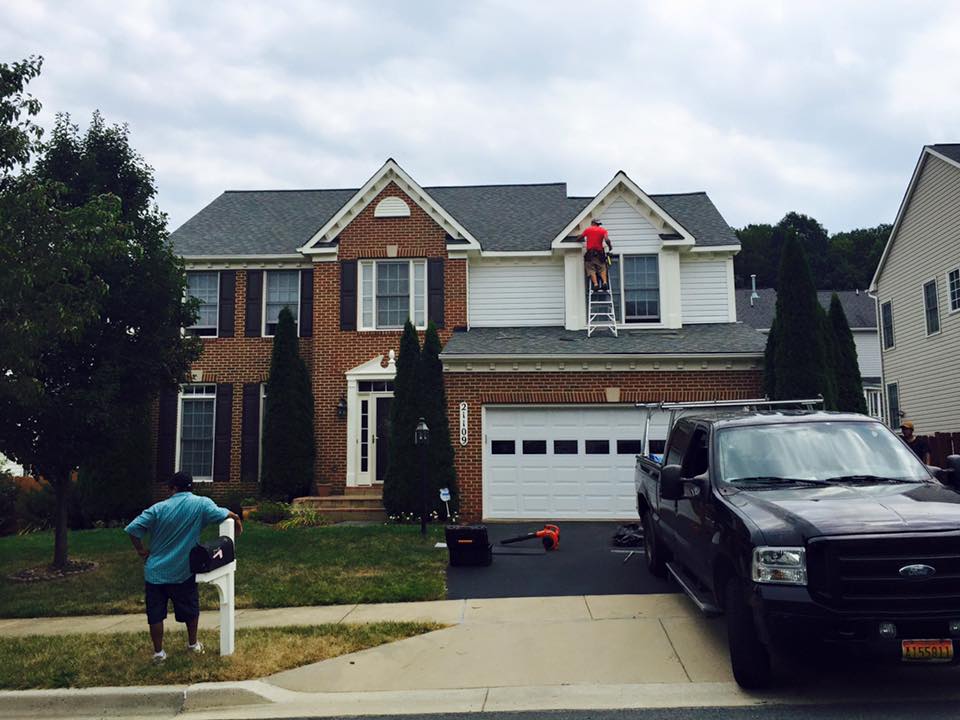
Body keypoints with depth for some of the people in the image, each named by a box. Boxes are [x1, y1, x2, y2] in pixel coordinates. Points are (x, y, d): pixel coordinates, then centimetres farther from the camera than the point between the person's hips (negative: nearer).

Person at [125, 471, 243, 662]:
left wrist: (141, 550, 3)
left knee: (156, 614, 12)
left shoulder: (159, 508, -5)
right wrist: (236, 519, 3)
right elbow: (224, 515, -19)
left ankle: (158, 652, 18)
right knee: (190, 609, 19)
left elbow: (132, 528, -10)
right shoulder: (201, 504, -8)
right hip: (182, 572, 0)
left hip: (155, 571, 1)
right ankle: (193, 644, 33)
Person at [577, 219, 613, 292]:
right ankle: (604, 283, -11)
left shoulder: (588, 230, 10)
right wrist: (610, 246, 9)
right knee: (602, 269, 8)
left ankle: (595, 284, -16)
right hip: (599, 253, 1)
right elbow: (607, 240, -9)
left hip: (590, 253, -1)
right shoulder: (603, 230, 8)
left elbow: (579, 238, 16)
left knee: (591, 270, -2)